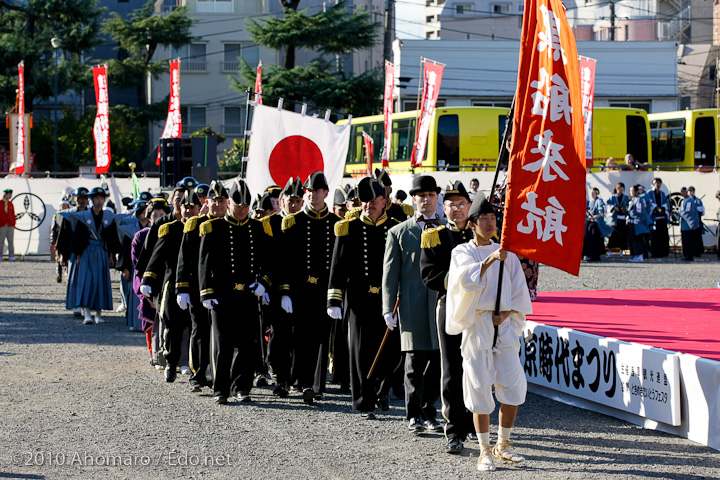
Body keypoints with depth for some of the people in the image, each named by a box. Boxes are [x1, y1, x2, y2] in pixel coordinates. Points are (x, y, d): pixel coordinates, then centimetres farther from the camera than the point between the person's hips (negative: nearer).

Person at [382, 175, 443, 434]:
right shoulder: (399, 233, 8)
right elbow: (390, 274, 5)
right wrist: (389, 309, -3)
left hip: (442, 303, 2)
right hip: (412, 304, -2)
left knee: (438, 359, 4)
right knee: (415, 359, -4)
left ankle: (429, 413, 16)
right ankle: (414, 416, 3)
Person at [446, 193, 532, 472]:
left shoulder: (506, 253, 11)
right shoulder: (462, 252, 2)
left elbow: (519, 292, 12)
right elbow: (467, 279, -18)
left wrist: (506, 314, -4)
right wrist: (489, 260, -31)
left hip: (504, 325, 3)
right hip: (476, 325, -3)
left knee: (513, 386, -3)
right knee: (480, 388, -2)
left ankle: (503, 444, 13)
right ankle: (485, 451, 6)